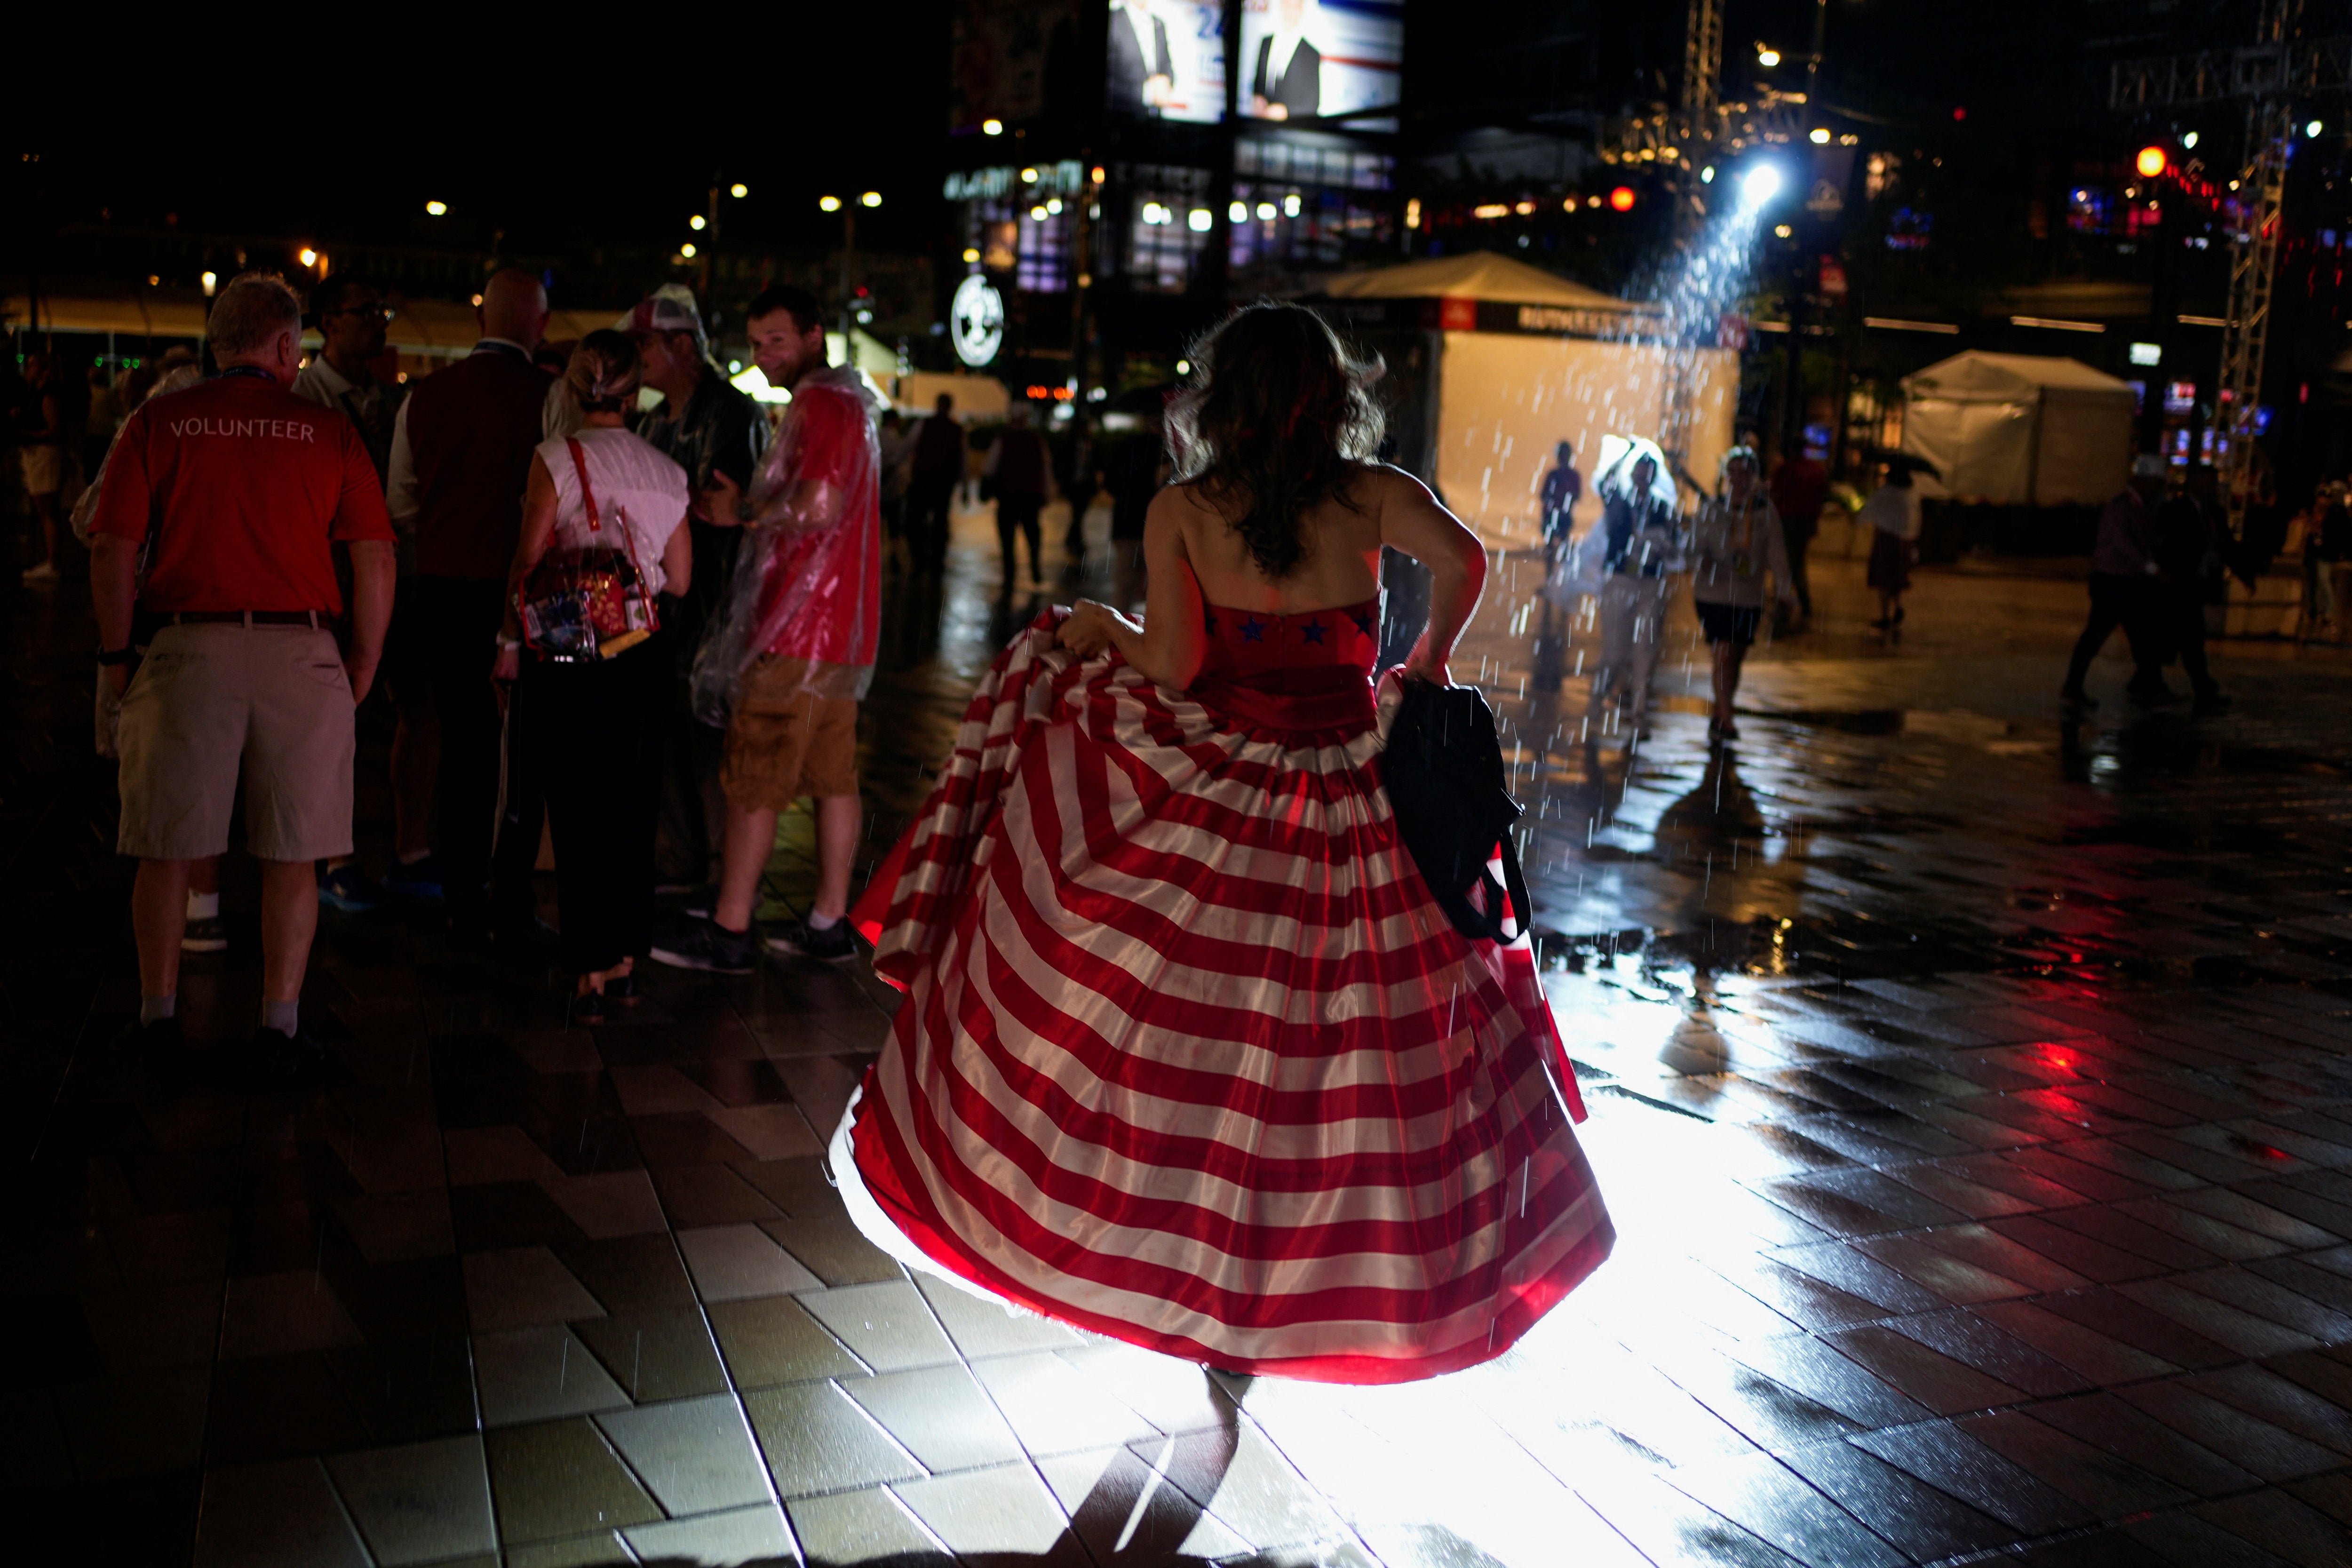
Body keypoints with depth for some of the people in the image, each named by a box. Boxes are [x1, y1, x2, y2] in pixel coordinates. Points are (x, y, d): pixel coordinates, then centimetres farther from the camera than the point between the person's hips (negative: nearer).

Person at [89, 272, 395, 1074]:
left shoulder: (158, 423, 5)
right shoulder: (329, 432, 4)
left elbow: (113, 550, -1)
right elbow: (376, 563, -1)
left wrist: (117, 654, 9)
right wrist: (364, 664, 10)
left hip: (187, 647, 1)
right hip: (301, 654, 0)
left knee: (168, 848, 13)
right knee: (292, 856, 8)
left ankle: (159, 1012, 23)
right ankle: (280, 1028, 10)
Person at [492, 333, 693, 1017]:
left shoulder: (557, 458, -7)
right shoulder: (666, 472, 3)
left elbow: (527, 562, -8)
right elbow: (679, 580, 9)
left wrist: (511, 641, 3)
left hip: (565, 652, -3)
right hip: (641, 655, 3)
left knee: (575, 810, 3)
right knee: (631, 807, 13)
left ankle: (590, 971, 4)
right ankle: (626, 959, 20)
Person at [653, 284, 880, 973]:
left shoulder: (824, 401, -12)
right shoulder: (846, 400, 20)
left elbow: (819, 506, -25)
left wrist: (743, 510, -11)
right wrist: (749, 500, 13)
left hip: (797, 628, -10)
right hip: (840, 629, 10)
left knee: (752, 781, -5)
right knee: (833, 777, 11)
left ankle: (729, 931, 0)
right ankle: (828, 923, 16)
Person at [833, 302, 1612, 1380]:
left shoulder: (1181, 512, -4)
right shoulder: (1371, 495, -2)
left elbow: (1173, 663, -13)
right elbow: (1462, 558, -18)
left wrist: (1099, 629, 7)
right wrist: (1428, 661, 0)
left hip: (1211, 803, 0)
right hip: (1356, 819, 1)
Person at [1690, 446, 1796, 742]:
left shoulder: (1766, 511, 3)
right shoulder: (1712, 508, 1)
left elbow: (1776, 552, 0)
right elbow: (1696, 545, 1)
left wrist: (1785, 588, -11)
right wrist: (1701, 561, -23)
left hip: (1749, 598, 2)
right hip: (1713, 593, -2)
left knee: (1736, 659, 8)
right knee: (1724, 655, -11)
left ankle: (1719, 718, 24)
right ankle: (1725, 720, -9)